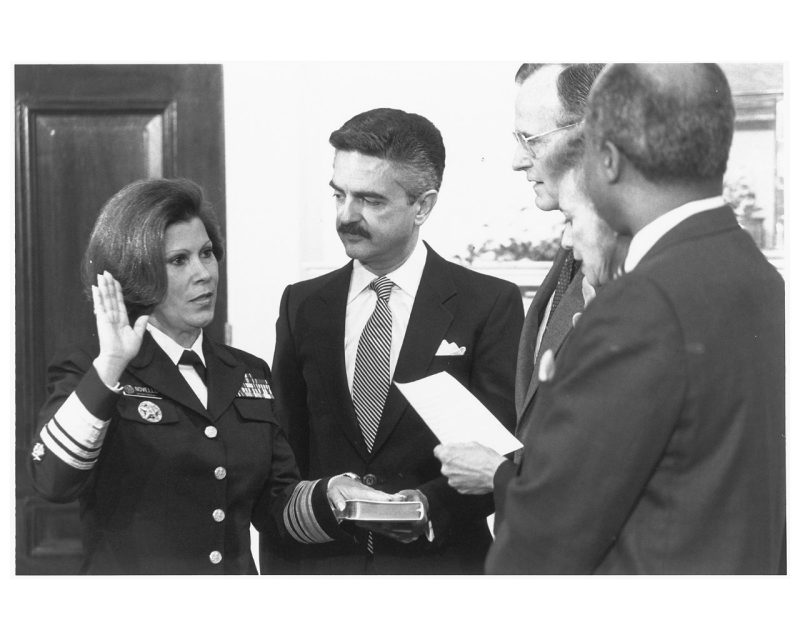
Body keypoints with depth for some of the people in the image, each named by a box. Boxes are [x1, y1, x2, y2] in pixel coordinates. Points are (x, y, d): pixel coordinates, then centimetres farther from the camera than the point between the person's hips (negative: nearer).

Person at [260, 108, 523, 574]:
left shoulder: (490, 304, -5)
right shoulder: (303, 306, 5)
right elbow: (284, 458, 5)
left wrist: (434, 504, -23)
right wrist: (278, 570, -4)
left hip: (442, 563, -2)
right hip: (321, 562, 3)